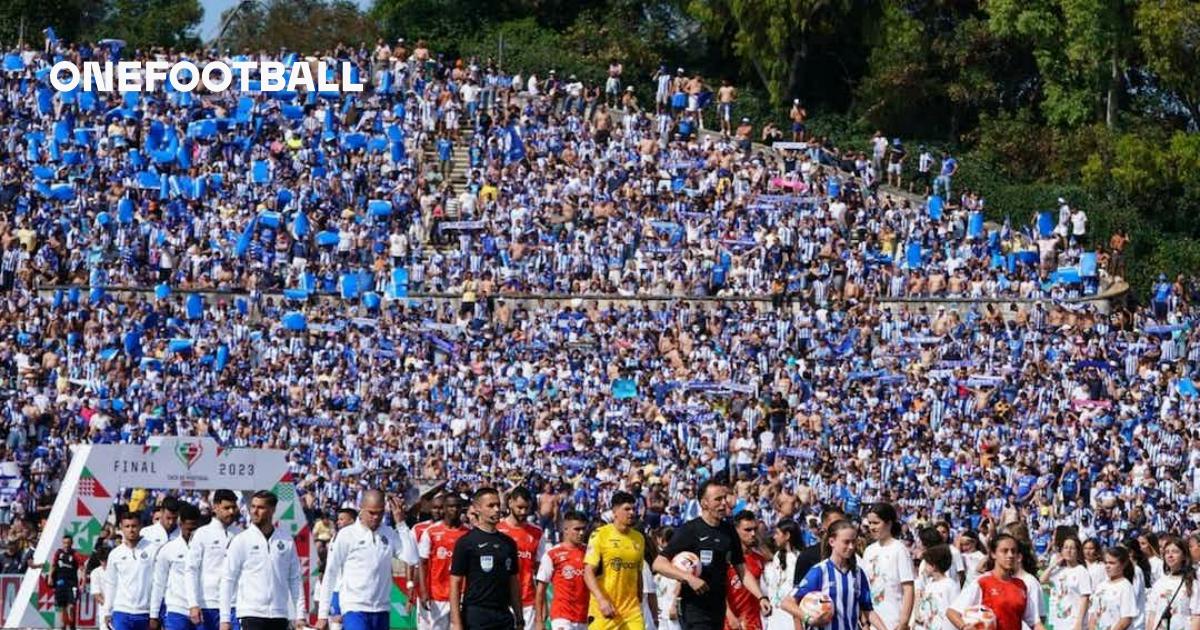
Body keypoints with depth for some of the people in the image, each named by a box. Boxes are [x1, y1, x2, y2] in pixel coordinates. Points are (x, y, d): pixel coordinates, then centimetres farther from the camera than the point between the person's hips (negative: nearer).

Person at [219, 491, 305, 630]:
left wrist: (300, 614, 3)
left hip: (279, 615, 3)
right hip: (251, 614, -3)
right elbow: (228, 580, 0)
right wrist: (225, 618, -5)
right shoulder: (241, 541, 0)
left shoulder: (286, 541, 7)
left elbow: (295, 580, 10)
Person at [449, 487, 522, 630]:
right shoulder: (466, 542, -4)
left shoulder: (508, 543, 13)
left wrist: (519, 618, 12)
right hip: (476, 617, -5)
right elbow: (455, 584, -7)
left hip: (504, 616, 5)